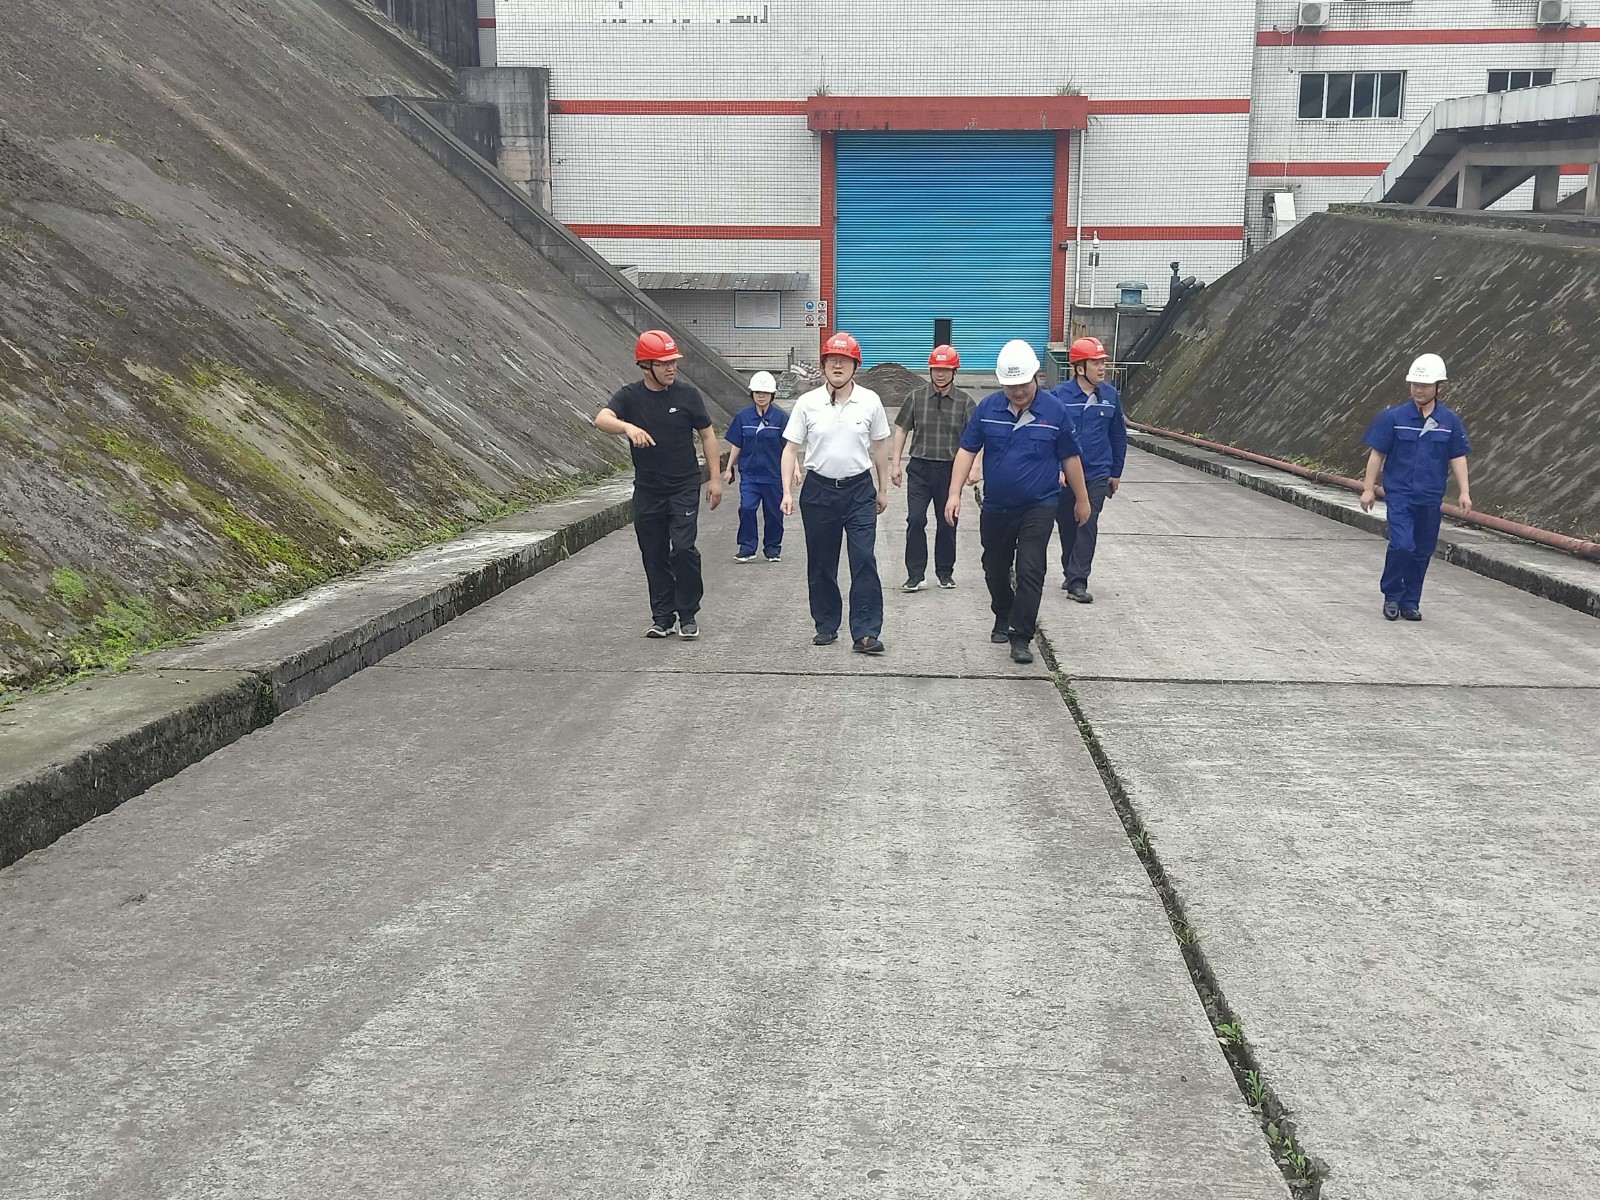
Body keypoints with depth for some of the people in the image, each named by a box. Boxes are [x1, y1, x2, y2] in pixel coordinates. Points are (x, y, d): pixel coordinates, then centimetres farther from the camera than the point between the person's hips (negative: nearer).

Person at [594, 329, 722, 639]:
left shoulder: (687, 395, -1)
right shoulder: (630, 397, -1)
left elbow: (707, 434, 7)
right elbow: (601, 419, -18)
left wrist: (715, 478, 3)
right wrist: (628, 427, -39)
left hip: (684, 487, -2)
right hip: (647, 491, 2)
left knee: (683, 548, -14)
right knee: (654, 556, 8)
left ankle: (688, 614, 1)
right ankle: (662, 616, 20)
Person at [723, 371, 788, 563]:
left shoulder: (780, 417, -3)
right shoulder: (743, 417, 3)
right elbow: (736, 445, 8)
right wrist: (729, 469, 9)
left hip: (773, 474, -1)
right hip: (749, 473, 1)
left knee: (774, 512, 7)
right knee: (746, 508, -11)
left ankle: (773, 548, 22)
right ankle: (747, 548, -1)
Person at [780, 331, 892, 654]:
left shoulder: (870, 401, -1)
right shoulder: (808, 403, -2)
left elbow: (879, 446, 10)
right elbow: (791, 449, 1)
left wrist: (883, 489, 15)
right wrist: (787, 491, -6)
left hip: (859, 489, -1)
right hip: (818, 490, 1)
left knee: (864, 561, -8)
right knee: (821, 563, 9)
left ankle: (865, 633, -6)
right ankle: (826, 626, 22)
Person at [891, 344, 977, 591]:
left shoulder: (964, 401, 2)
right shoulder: (915, 398, 5)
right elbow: (901, 430, 9)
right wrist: (895, 464, 4)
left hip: (950, 469, 0)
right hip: (920, 468, 0)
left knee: (947, 523, 9)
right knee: (915, 520, -7)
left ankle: (945, 573, 23)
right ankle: (915, 575, -1)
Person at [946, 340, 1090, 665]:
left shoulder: (1054, 410, -8)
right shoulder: (987, 407, -4)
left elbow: (1070, 458, 1)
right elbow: (967, 451, 0)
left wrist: (1081, 500, 8)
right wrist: (955, 493, -7)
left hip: (1039, 506, -3)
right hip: (996, 505, 3)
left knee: (1030, 571, -10)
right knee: (995, 568, 17)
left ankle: (1021, 636, -3)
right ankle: (1003, 618, 40)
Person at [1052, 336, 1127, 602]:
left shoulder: (1110, 395, 0)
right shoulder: (1060, 396, -9)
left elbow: (1118, 436, 10)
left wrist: (1116, 472, 11)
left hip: (1097, 475, 1)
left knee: (1088, 526, -6)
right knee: (1067, 526, 12)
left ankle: (1078, 582, -4)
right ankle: (1071, 573, 30)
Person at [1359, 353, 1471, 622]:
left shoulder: (1450, 421, 3)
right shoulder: (1393, 417, -4)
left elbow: (1457, 458, 7)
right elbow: (1377, 454, 1)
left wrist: (1464, 492, 0)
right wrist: (1368, 488, 0)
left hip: (1431, 497, 3)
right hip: (1399, 493, -3)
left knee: (1423, 551, 8)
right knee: (1402, 545, -15)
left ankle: (1410, 601, 23)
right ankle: (1391, 597, 5)